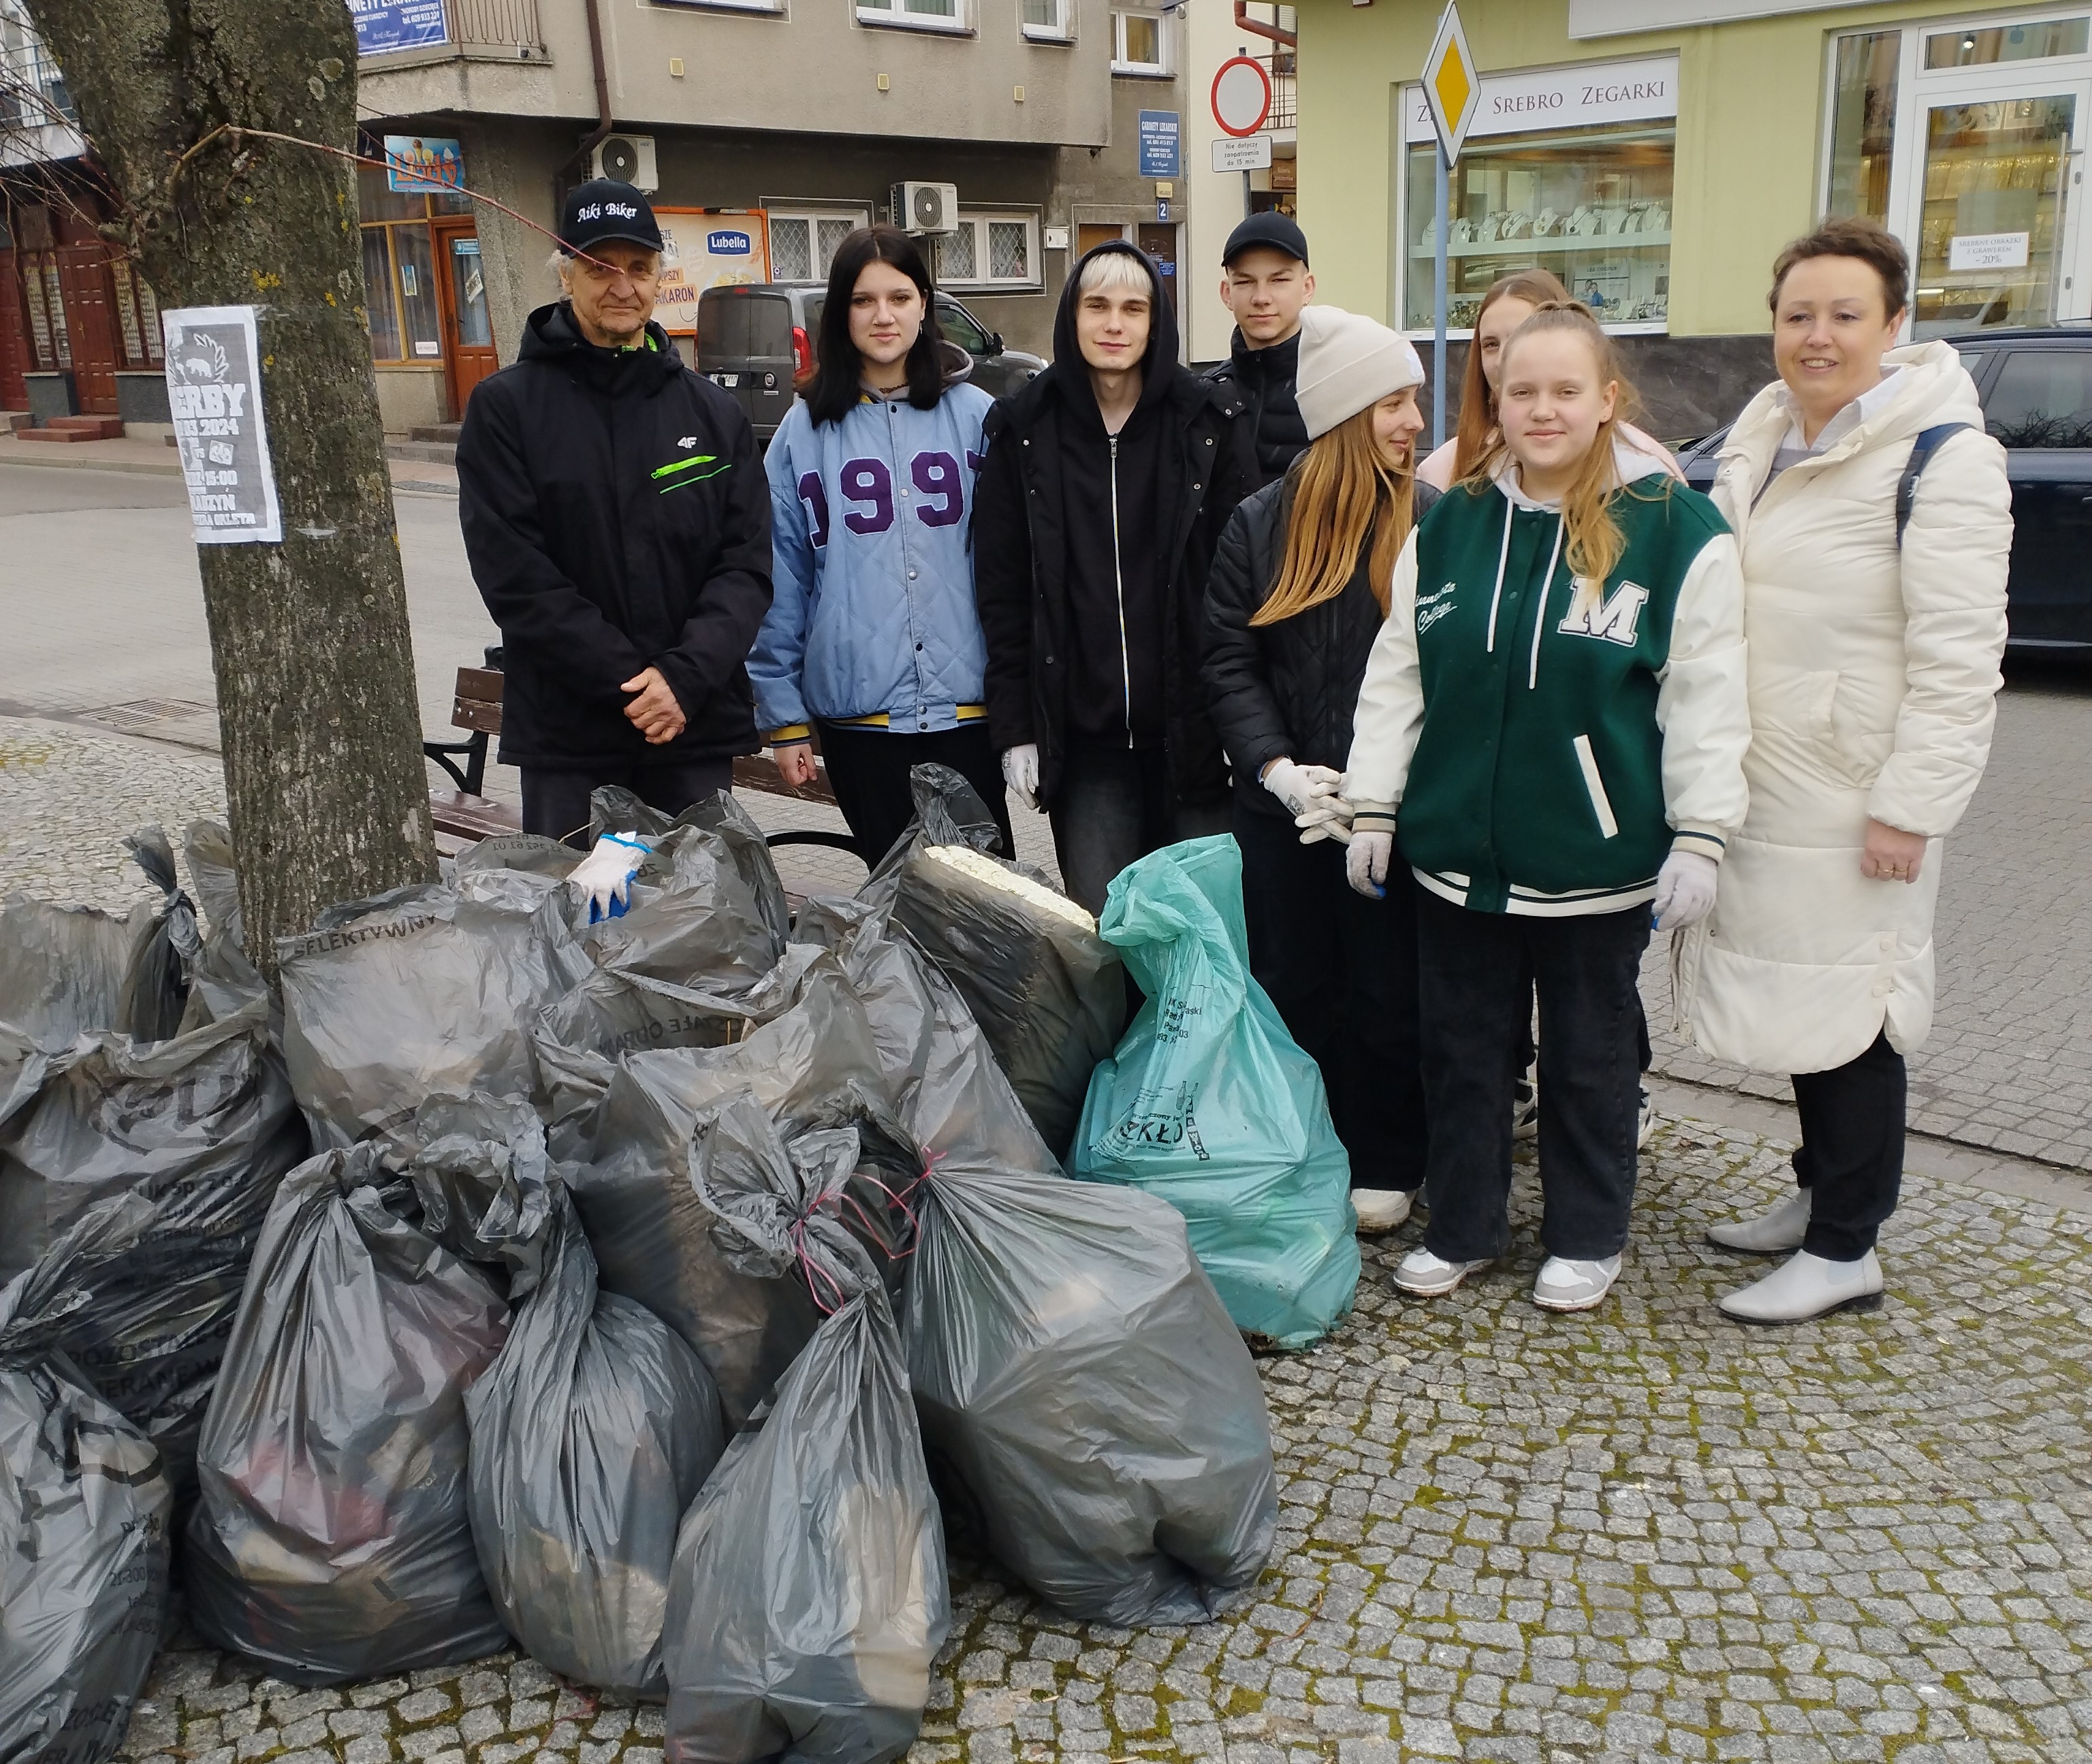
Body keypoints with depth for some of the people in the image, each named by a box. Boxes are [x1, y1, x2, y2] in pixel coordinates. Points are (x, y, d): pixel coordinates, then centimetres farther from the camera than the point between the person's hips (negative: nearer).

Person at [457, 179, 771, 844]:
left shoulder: (715, 414, 9)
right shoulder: (505, 407, 1)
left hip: (698, 729, 3)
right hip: (566, 738, -2)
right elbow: (513, 573, -8)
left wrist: (686, 675, -14)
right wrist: (629, 680, -15)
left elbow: (747, 563, 2)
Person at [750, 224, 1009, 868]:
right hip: (857, 710, 1)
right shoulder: (806, 429, 3)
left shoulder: (975, 416, 2)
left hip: (966, 702, 0)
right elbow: (780, 579, 4)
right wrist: (781, 714, 2)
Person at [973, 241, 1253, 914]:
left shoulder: (1211, 422, 1)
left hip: (1191, 727, 0)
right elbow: (1001, 591, 3)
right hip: (1082, 739, 1)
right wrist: (1014, 729, -2)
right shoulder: (1023, 430, 4)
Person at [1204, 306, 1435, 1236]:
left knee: (1387, 995, 7)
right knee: (1294, 993, 11)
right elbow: (1229, 660, 1)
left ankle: (1385, 1168, 25)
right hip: (1281, 809, 2)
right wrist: (1279, 769, -12)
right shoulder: (1260, 524, 3)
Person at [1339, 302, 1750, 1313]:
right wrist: (1372, 805, 7)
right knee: (1461, 1050, 13)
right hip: (1457, 849, 3)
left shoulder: (1676, 529, -7)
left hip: (1595, 860, -3)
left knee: (1588, 1058, 12)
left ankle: (1586, 1238, 30)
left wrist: (1699, 835, -9)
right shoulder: (1449, 526, 5)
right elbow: (1396, 674, 8)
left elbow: (1706, 697, -6)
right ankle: (1462, 1226, 30)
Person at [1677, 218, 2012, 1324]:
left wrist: (1909, 807, -20)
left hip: (1853, 803, -7)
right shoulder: (1759, 438, 11)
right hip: (1758, 786, 7)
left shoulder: (1940, 454, -13)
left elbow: (1957, 657, -17)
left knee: (1849, 1016, 1)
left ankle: (1845, 1250, 13)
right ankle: (1817, 1196, 32)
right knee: (1796, 1005, 17)